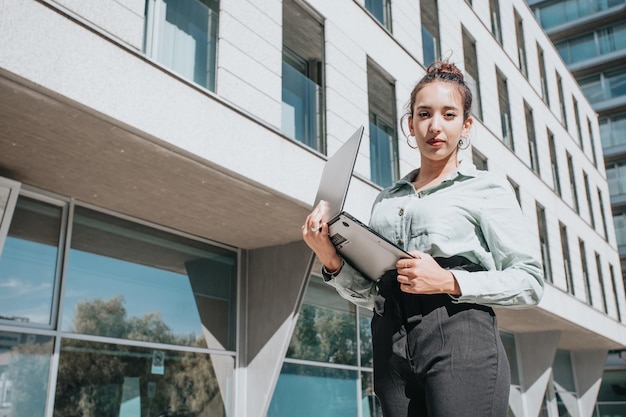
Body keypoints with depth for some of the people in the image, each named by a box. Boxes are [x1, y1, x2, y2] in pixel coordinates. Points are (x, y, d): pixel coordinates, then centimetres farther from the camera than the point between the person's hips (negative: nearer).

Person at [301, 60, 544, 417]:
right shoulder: (386, 200, 19)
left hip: (460, 337, -3)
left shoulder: (487, 188, 7)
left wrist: (449, 282, -13)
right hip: (392, 345, 4)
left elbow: (530, 283, -1)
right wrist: (332, 262, -2)